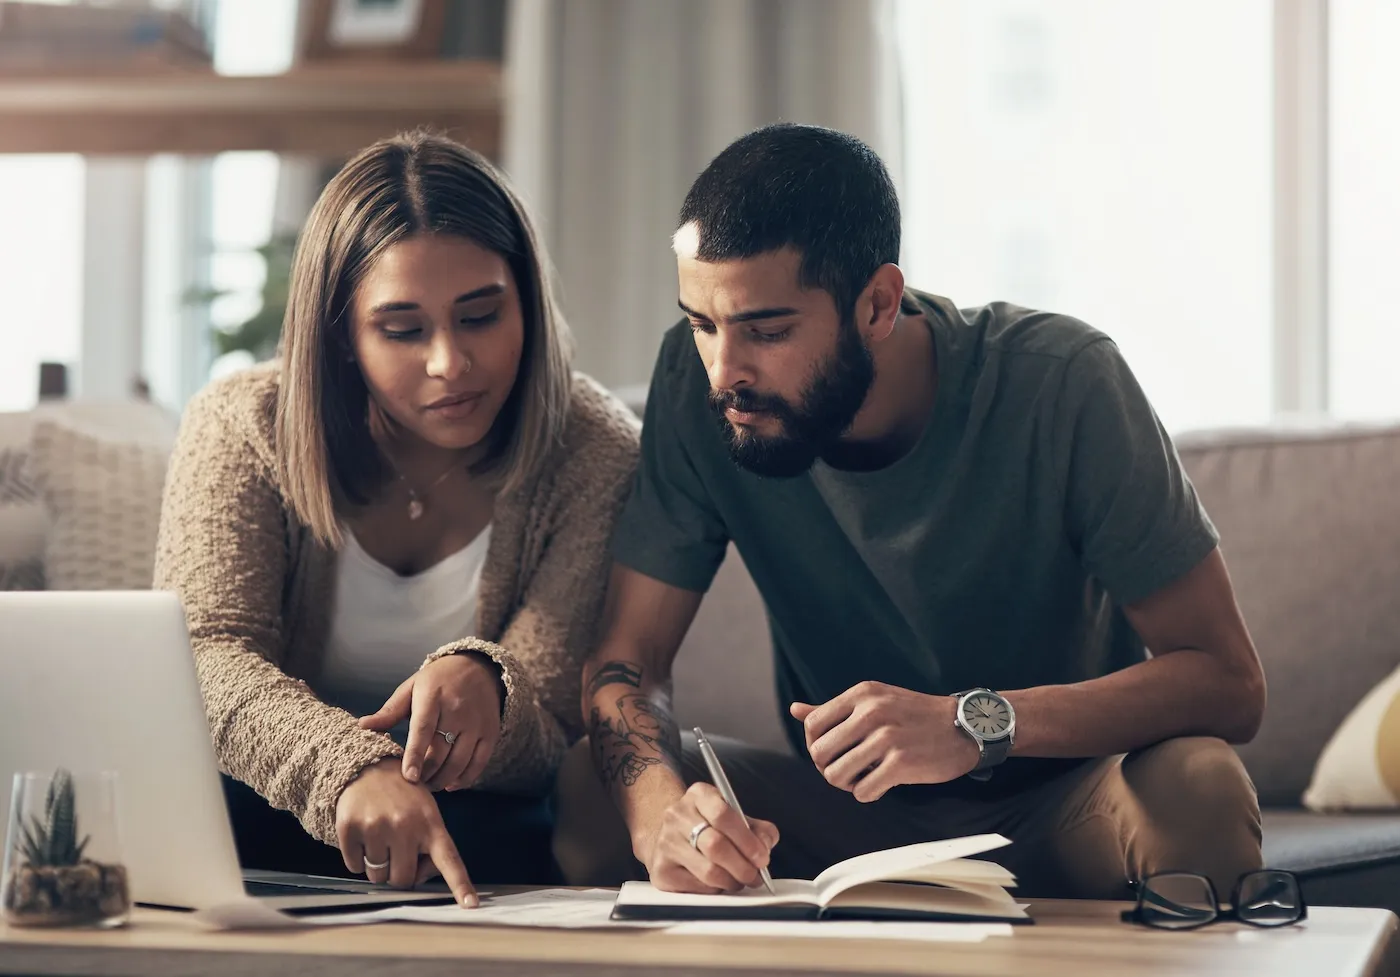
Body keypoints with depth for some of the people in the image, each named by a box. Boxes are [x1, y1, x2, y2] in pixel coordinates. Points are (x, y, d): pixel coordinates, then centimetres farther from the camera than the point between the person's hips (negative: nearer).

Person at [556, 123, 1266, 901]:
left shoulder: (1060, 383, -20)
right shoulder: (696, 382, -12)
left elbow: (1228, 681, -20)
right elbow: (628, 660, -11)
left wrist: (978, 723, -36)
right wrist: (661, 812, -34)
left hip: (1059, 820, -1)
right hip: (841, 817, 2)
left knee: (1199, 786, -34)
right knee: (584, 787, -25)